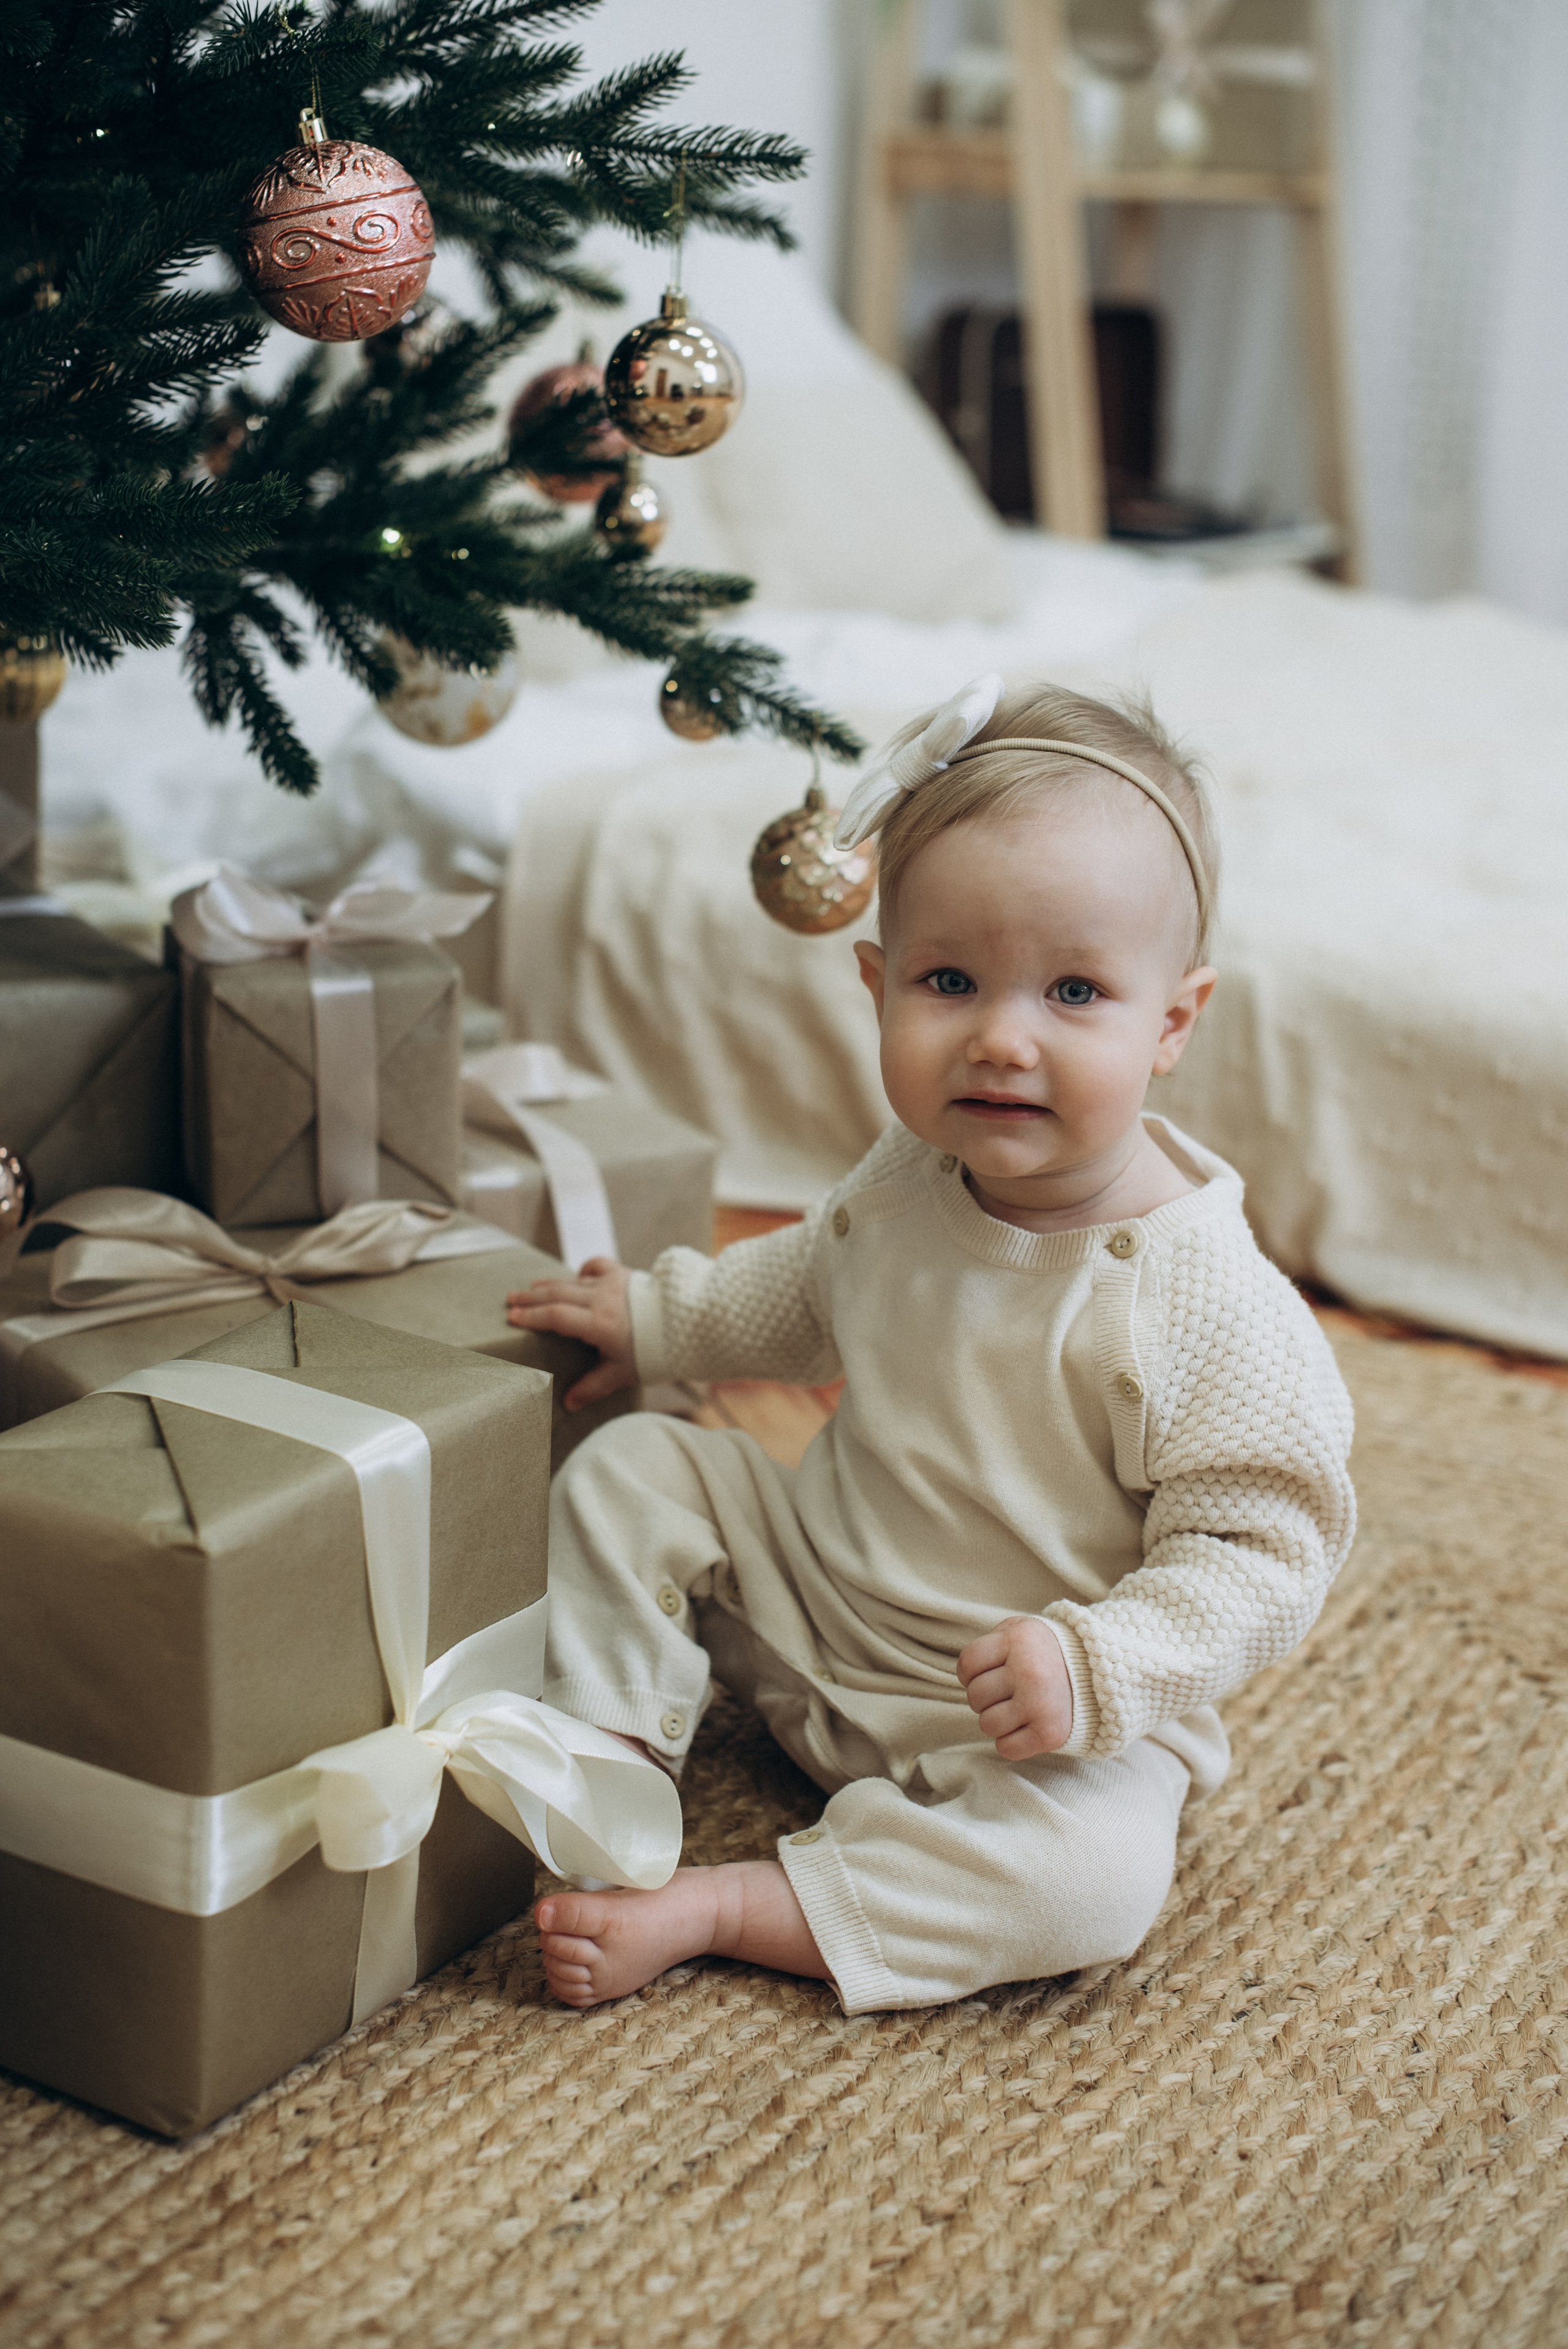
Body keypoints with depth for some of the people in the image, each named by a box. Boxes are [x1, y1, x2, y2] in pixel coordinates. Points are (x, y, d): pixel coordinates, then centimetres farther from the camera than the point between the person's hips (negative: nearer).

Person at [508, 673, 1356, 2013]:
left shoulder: (1207, 1305, -28)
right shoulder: (914, 1178, -8)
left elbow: (1264, 1552, -23)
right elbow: (818, 1289, 16)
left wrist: (1098, 1666, -35)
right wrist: (662, 1318, 9)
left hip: (1032, 1721, -5)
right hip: (818, 1598, 6)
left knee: (1093, 1880, -32)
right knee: (631, 1474, -1)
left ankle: (714, 1909, -21)